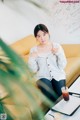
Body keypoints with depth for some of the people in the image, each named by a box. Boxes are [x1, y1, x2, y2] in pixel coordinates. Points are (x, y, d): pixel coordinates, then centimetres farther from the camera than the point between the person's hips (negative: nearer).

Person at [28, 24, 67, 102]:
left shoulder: (56, 46, 0)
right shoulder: (33, 50, 0)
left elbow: (62, 66, -2)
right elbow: (34, 70, 1)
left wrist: (59, 53, -16)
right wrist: (32, 58, -15)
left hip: (58, 75, 1)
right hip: (43, 77, 0)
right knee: (50, 97, -28)